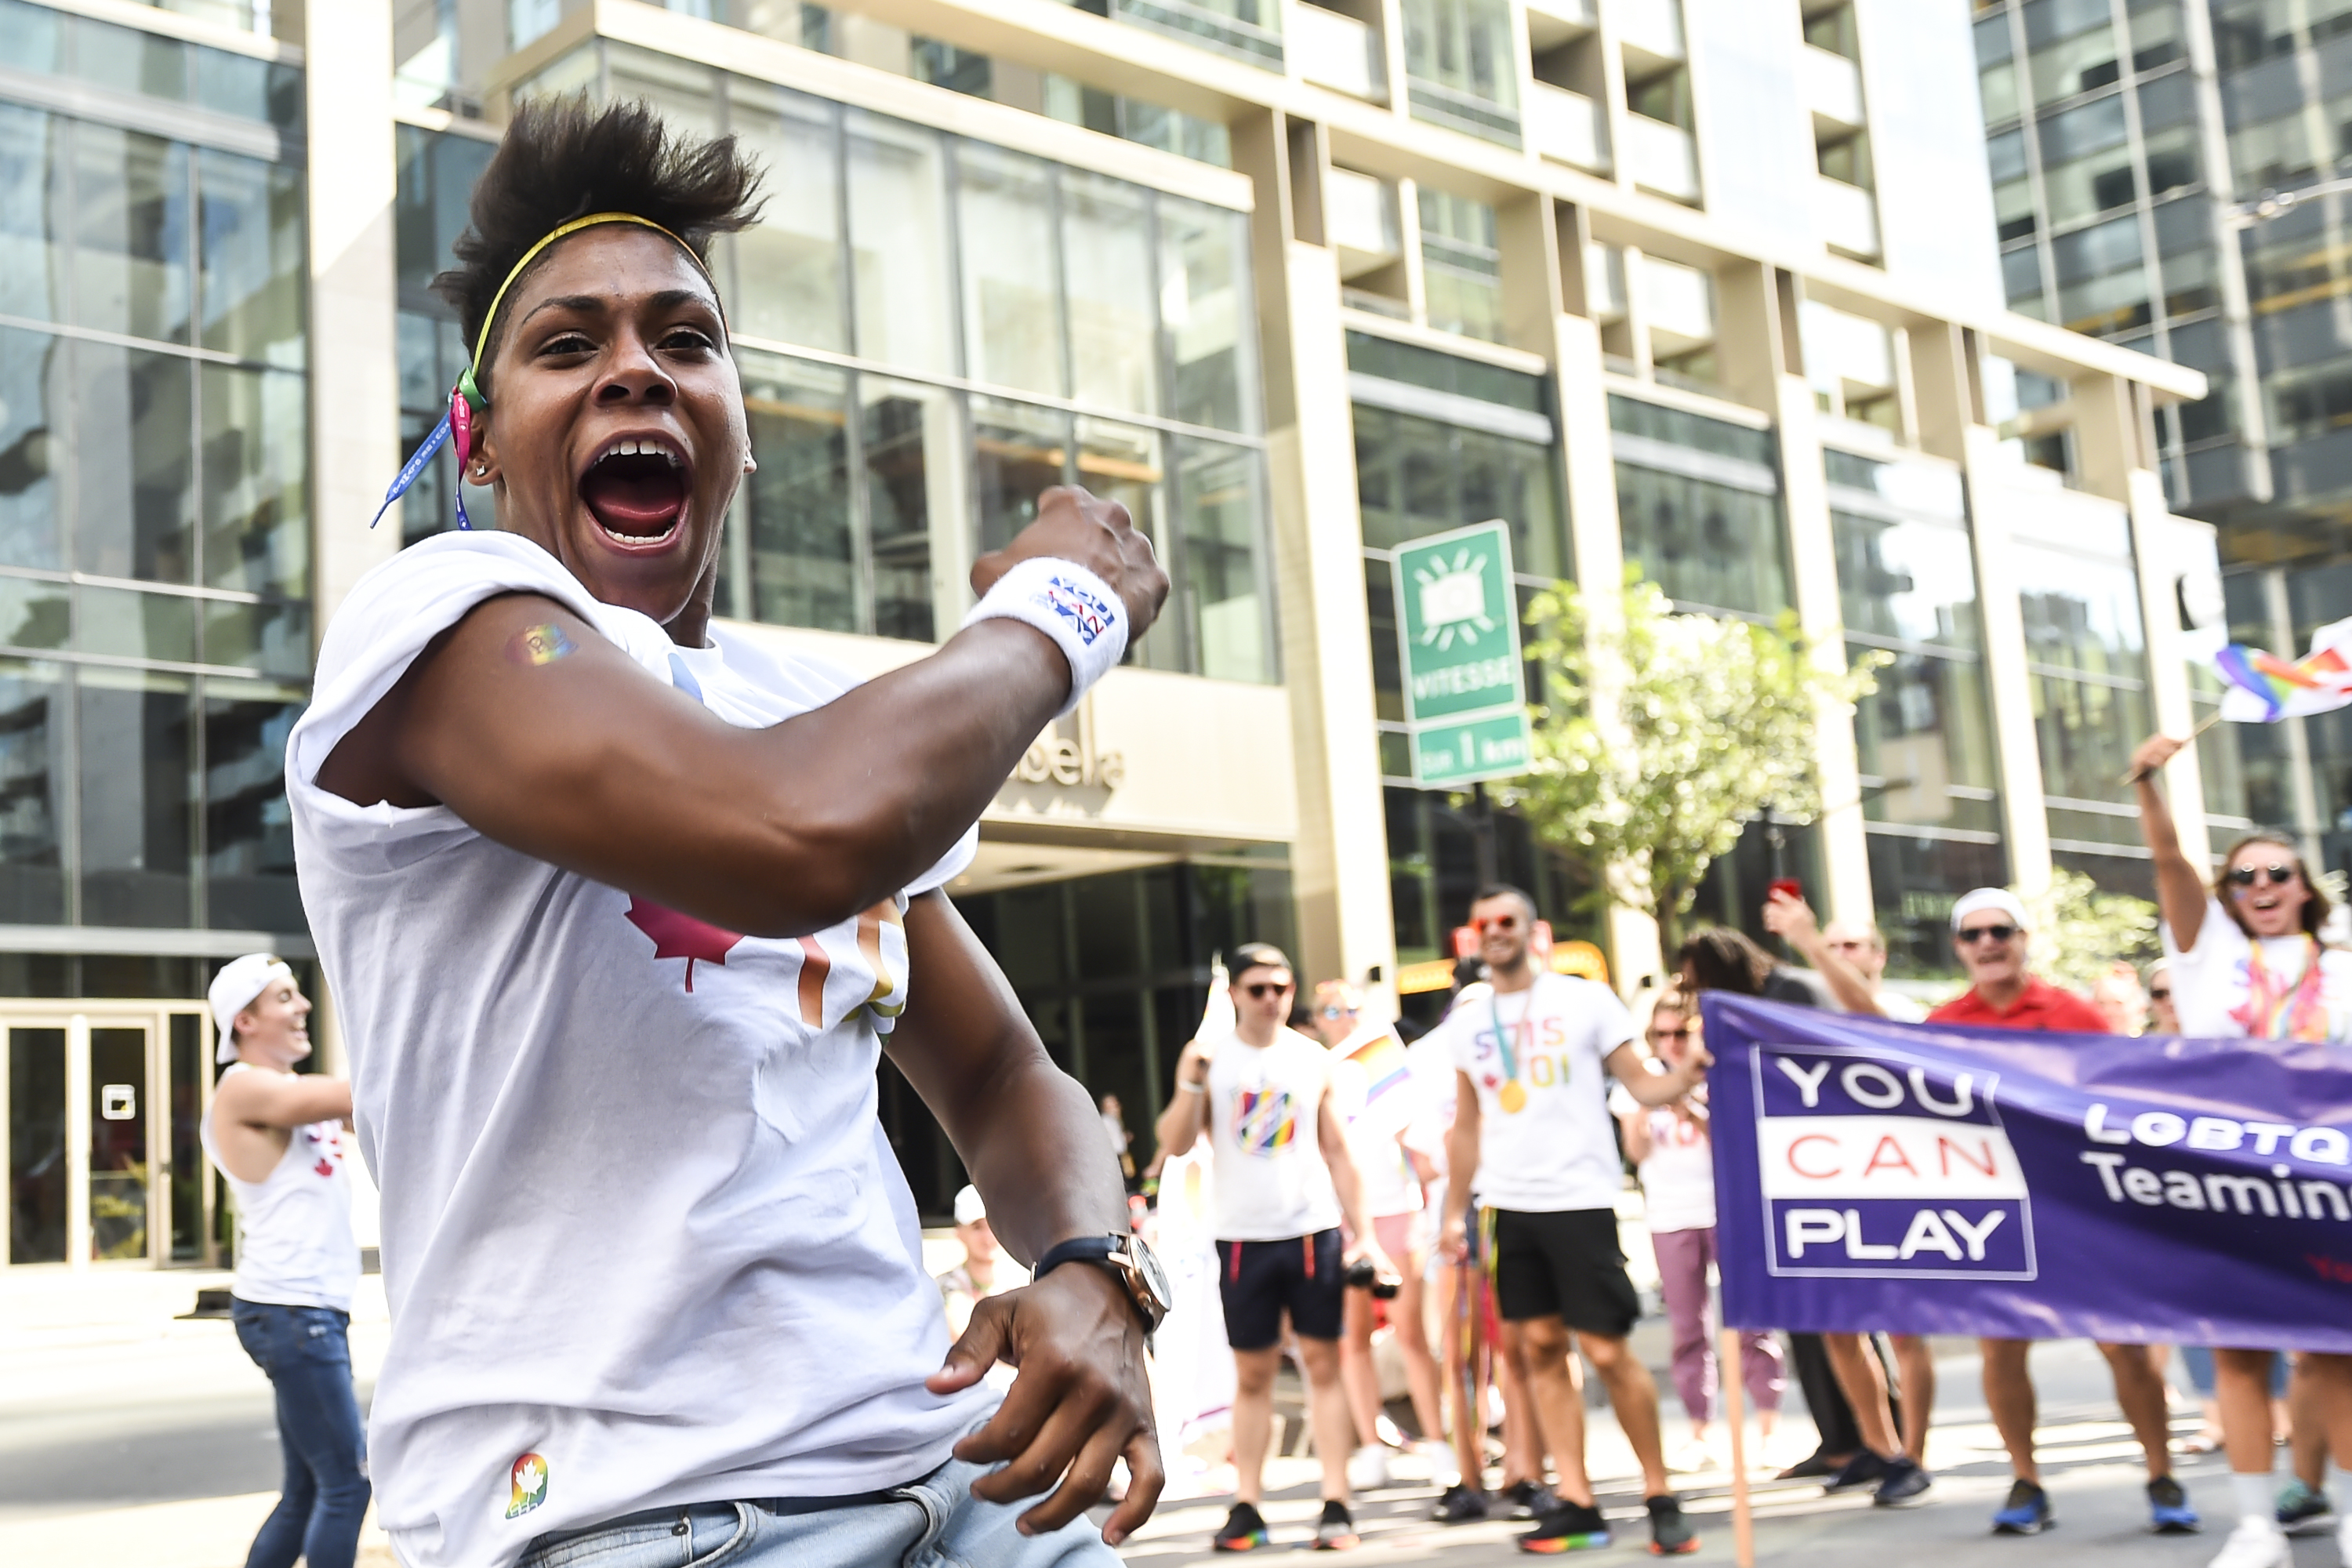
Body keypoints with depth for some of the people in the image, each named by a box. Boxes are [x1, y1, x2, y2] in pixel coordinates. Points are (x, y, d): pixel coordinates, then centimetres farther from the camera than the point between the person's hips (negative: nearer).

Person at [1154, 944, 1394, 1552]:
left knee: (1323, 1364, -1)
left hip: (1313, 1232, 0)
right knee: (1252, 1374, 6)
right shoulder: (1210, 1058, 2)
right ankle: (1245, 1506, 11)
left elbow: (1337, 1152, 9)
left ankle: (1335, 1503, 2)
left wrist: (1363, 1231, 4)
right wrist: (1189, 1085, -18)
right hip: (1243, 1238, 0)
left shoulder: (1313, 1059, 5)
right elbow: (1175, 1144, -3)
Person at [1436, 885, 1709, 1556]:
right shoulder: (1467, 1019, 9)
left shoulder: (1584, 999, -1)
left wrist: (1682, 1076, -24)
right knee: (1539, 1349, 5)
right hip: (1508, 1205, 4)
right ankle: (1577, 1504, 10)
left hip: (1580, 1199, -4)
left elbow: (1642, 1085, -3)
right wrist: (1454, 1211, 12)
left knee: (1608, 1351, -5)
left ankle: (1661, 1497, 8)